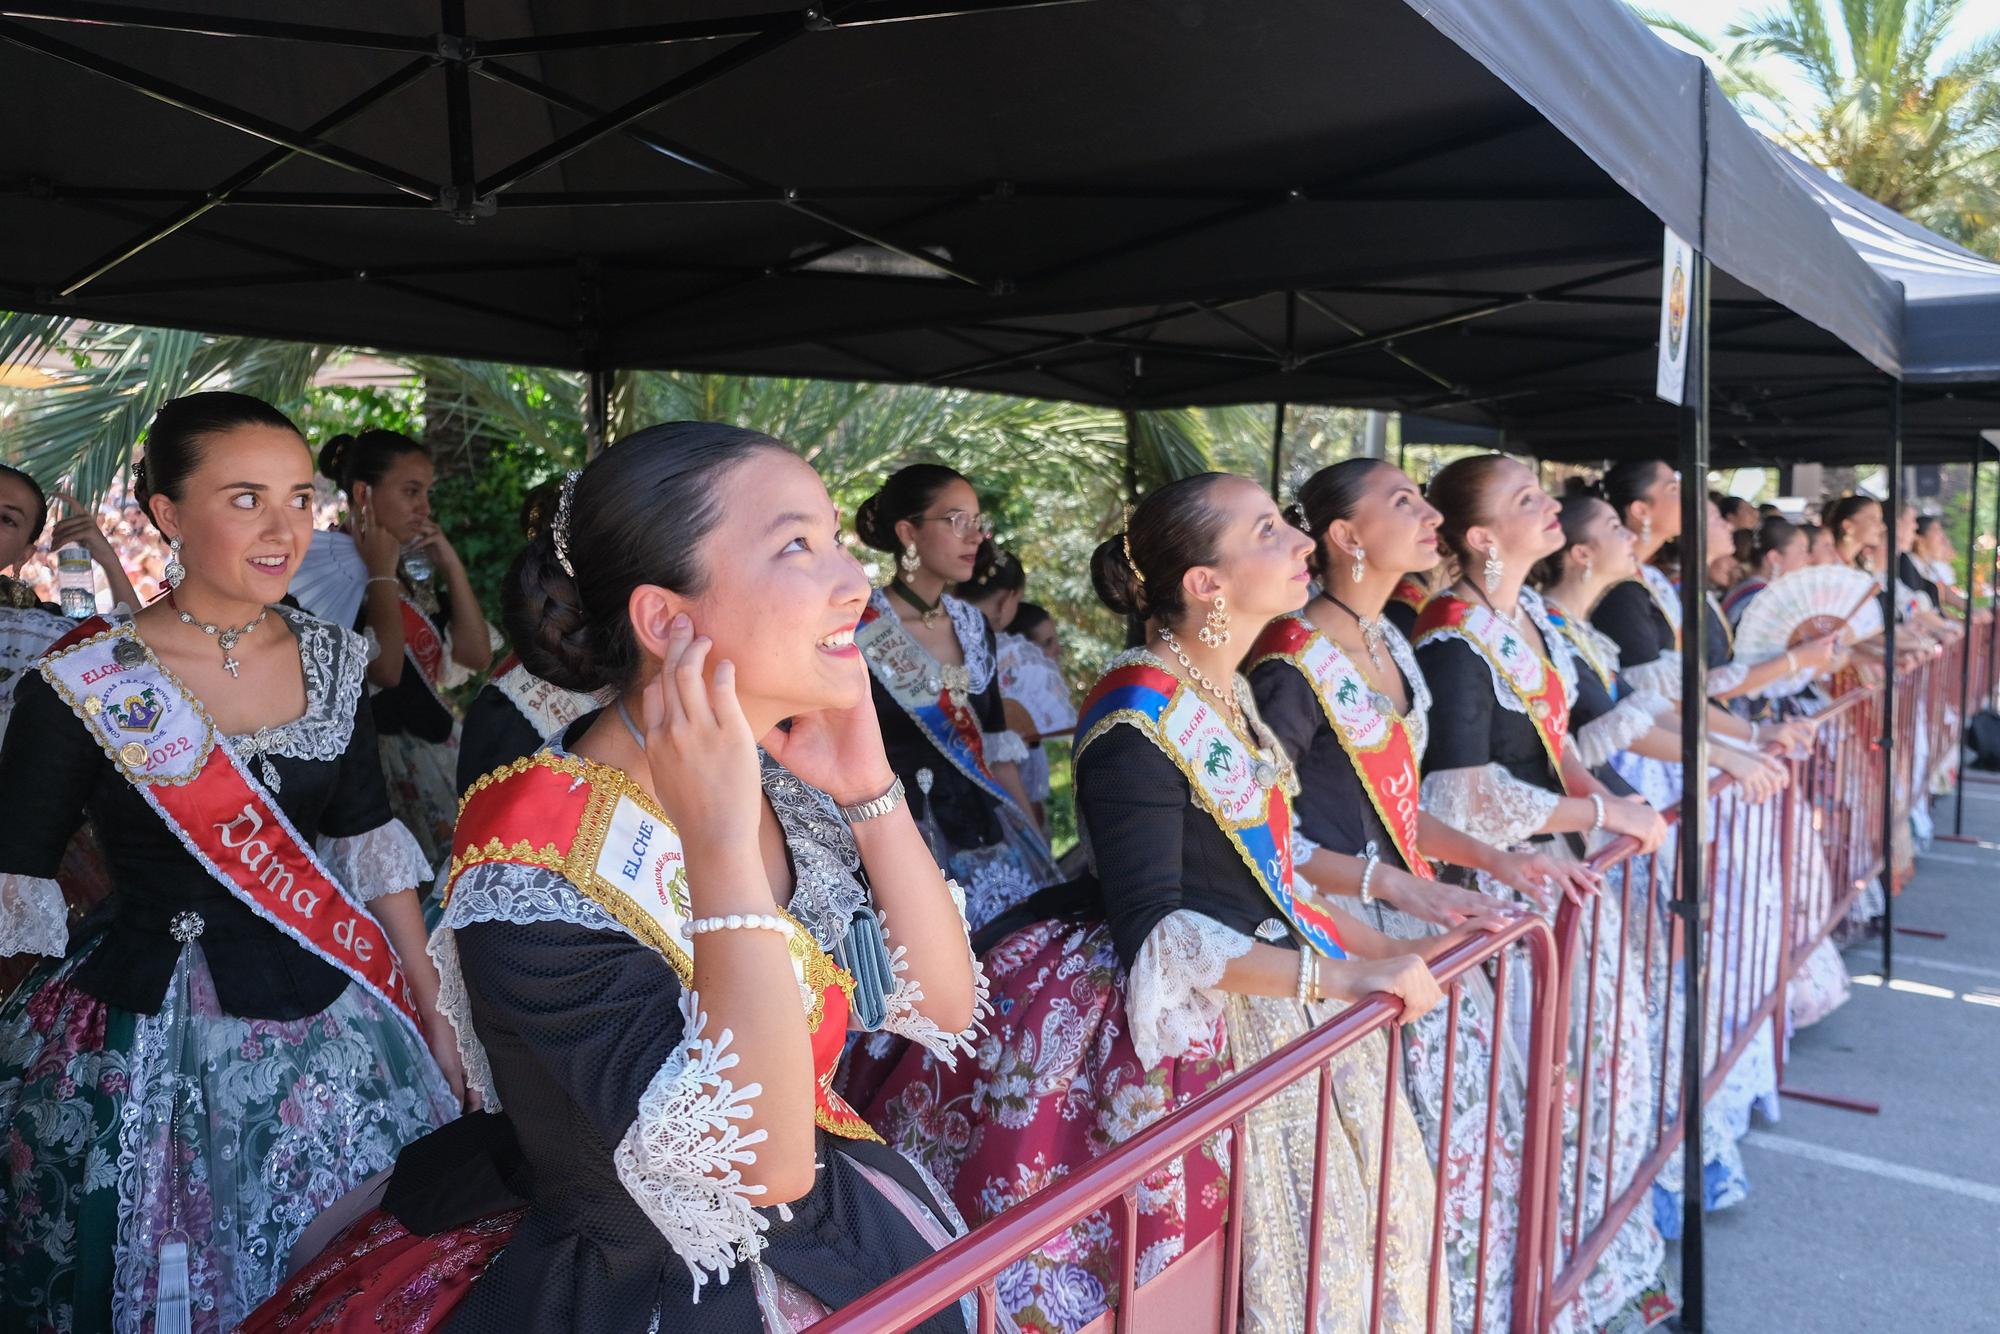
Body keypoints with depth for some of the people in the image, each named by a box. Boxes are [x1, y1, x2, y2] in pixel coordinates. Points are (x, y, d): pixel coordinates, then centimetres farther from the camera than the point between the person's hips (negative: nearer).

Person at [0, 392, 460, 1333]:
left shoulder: (332, 662, 0)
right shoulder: (83, 683, -12)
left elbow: (369, 845, 6)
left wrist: (433, 1010, 7)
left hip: (331, 1031, 4)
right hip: (145, 1051, -4)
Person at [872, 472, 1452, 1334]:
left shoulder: (1226, 693, 5)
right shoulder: (1139, 722, -22)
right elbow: (1152, 932, -25)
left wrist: (1380, 948, 7)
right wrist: (1336, 977, -26)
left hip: (1268, 981, 9)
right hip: (1176, 1022, -9)